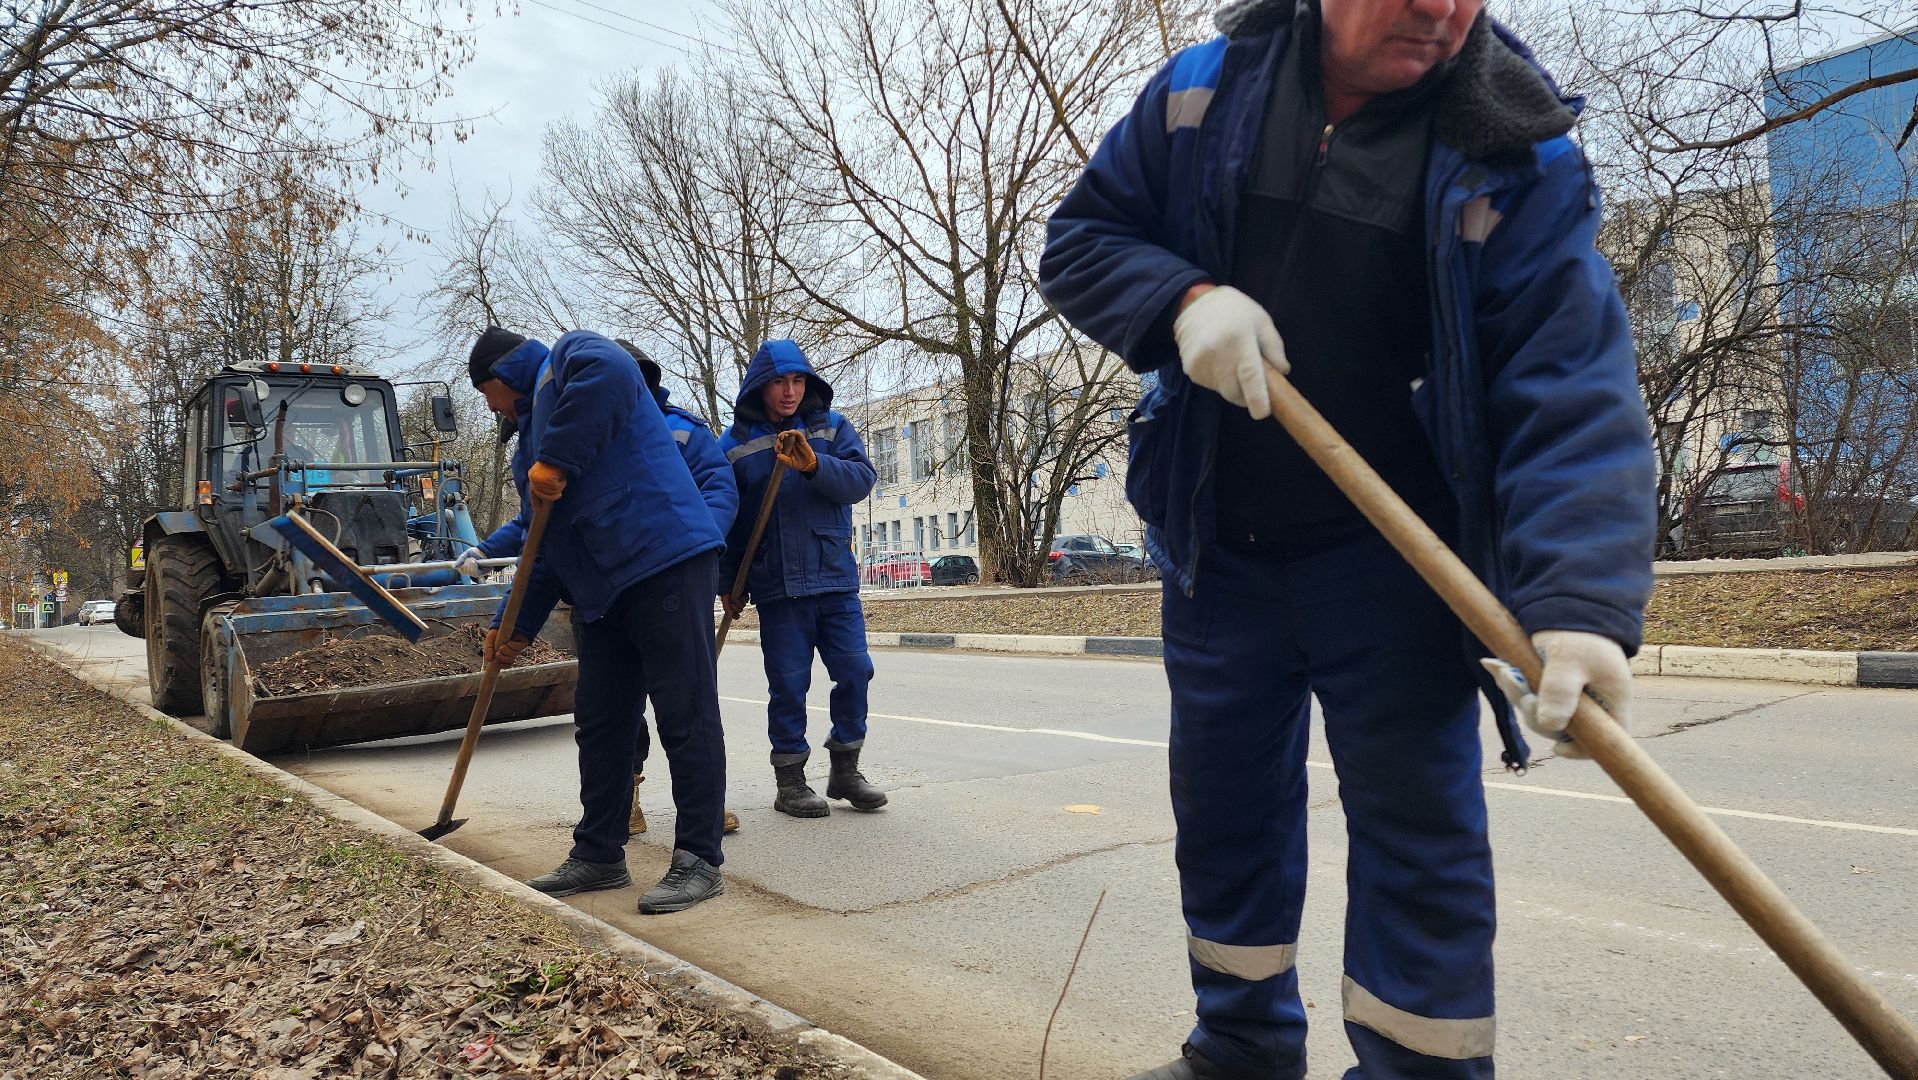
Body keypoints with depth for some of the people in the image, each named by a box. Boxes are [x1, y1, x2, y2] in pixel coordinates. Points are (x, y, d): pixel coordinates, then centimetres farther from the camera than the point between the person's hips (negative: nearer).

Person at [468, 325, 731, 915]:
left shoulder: (570, 356, 4)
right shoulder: (530, 442, 28)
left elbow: (610, 371, -24)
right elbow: (546, 549, 28)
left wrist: (556, 461, -20)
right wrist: (517, 626, 23)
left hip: (664, 561, -10)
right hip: (599, 590, 10)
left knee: (685, 715, -5)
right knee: (598, 722, 13)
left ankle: (699, 861, 0)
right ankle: (599, 853, 25)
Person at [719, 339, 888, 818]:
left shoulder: (831, 426, 7)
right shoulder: (735, 443, 5)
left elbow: (861, 479, -7)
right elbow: (724, 518, 9)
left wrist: (814, 464, -24)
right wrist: (727, 583, 7)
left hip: (836, 579, 2)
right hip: (776, 585, -1)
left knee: (855, 671, 2)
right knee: (788, 684, 2)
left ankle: (845, 769, 19)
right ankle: (790, 780, 15)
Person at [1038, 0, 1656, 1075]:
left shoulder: (1521, 158, -13)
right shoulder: (1205, 94, -3)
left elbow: (1573, 386, -22)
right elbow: (1080, 238, 2)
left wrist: (1583, 600, -37)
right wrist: (1183, 297, -20)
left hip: (1392, 555, -3)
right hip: (1219, 545, 4)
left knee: (1417, 822, -3)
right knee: (1223, 804, 15)